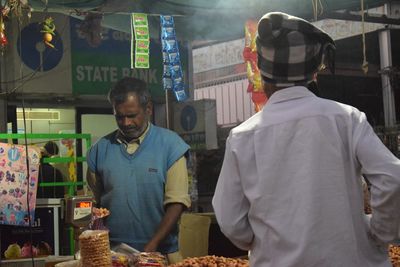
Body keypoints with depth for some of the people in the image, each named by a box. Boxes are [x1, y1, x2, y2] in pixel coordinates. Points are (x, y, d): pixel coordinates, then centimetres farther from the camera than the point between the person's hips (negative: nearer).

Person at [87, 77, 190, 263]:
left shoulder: (170, 145, -4)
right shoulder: (100, 149, 3)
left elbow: (176, 202, -8)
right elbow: (94, 203, 9)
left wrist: (152, 246, -15)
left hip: (160, 252, -2)